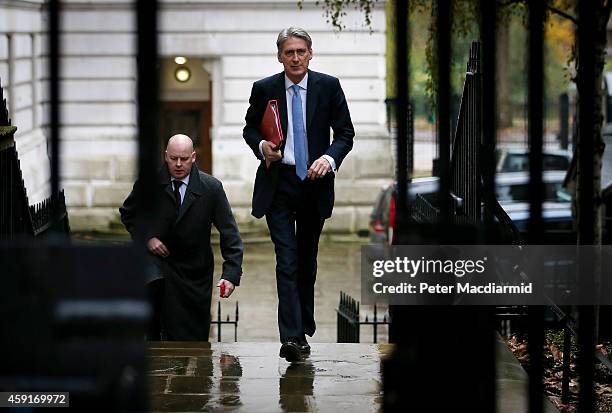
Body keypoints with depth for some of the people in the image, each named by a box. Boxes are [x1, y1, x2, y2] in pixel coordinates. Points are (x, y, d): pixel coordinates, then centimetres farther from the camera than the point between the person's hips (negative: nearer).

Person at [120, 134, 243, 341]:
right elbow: (127, 213, 10)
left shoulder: (211, 188, -9)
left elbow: (229, 233, -8)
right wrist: (146, 237, -9)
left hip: (194, 271, 0)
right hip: (157, 256, 0)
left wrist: (231, 274, -19)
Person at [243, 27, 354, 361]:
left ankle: (305, 326, 27)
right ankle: (292, 337, -18)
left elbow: (345, 132, 3)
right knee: (287, 259, -11)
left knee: (307, 259, 14)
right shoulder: (264, 89, 0)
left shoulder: (328, 86, 0)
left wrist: (329, 158, -16)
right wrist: (261, 145, -10)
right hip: (278, 184, -1)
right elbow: (250, 128, 12)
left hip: (315, 182, 2)